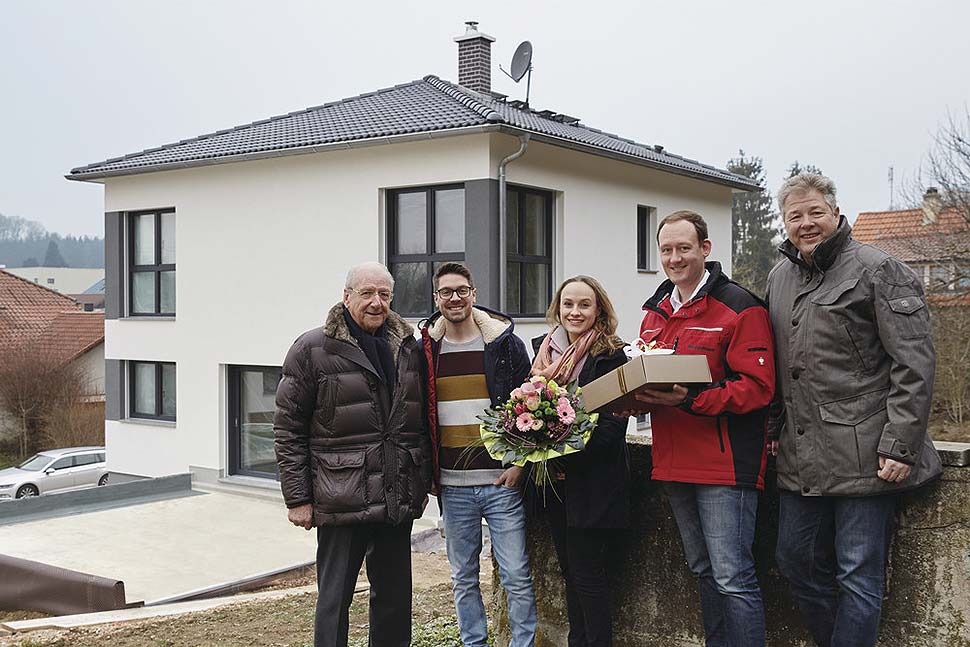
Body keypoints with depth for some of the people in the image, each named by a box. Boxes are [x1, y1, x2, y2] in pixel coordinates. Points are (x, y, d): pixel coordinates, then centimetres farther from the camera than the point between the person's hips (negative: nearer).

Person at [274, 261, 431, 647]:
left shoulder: (408, 348, 10)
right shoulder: (313, 349, -4)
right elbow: (289, 429, -5)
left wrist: (424, 481, 14)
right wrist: (297, 498, -8)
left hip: (398, 499, 5)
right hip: (342, 500, -5)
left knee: (395, 596, 14)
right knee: (334, 599, 4)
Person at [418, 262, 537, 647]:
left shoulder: (505, 343, 0)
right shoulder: (425, 350, 6)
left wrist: (519, 464, -6)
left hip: (502, 483, -2)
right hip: (452, 486, 3)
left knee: (517, 577, 0)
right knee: (463, 578, 12)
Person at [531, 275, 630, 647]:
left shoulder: (610, 357, -9)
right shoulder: (545, 353, 9)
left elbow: (613, 425, -14)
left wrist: (567, 454, -21)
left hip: (594, 482, -6)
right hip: (554, 482, 6)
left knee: (587, 574, -3)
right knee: (570, 572, 14)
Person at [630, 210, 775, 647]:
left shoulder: (739, 307, -10)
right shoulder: (655, 312, 14)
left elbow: (757, 387, -17)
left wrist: (691, 399, -28)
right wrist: (636, 398, 0)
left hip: (725, 464, -8)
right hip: (674, 464, 8)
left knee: (733, 579, -6)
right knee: (704, 574, 18)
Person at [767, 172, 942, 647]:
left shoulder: (877, 270, -7)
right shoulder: (780, 277, 14)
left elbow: (915, 363, -12)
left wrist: (900, 446, -17)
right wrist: (774, 427, 17)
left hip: (863, 456, -7)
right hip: (801, 456, 7)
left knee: (858, 576, 0)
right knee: (796, 562, 14)